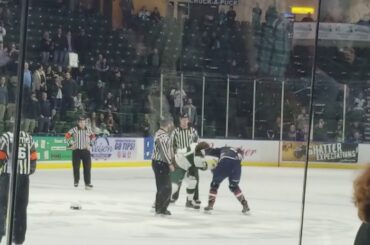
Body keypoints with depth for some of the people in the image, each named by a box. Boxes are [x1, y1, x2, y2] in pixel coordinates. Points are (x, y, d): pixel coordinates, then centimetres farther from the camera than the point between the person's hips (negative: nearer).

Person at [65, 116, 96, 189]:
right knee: (76, 167, 1)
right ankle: (76, 181, 18)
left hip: (86, 150, 2)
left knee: (87, 167, -1)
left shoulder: (88, 130, 2)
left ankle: (87, 183, 2)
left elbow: (93, 136, 17)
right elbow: (67, 136, -2)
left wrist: (90, 144, 10)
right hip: (76, 150, -2)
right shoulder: (74, 130, -8)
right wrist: (70, 144, -4)